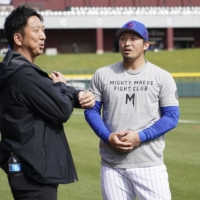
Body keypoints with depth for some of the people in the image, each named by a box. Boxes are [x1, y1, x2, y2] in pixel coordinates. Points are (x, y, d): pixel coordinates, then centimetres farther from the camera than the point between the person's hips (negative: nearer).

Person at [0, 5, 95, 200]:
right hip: (33, 171, -11)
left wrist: (79, 95, -8)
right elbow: (62, 110, -18)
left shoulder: (20, 70, 14)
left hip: (31, 168, 11)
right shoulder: (24, 75, -21)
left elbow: (51, 97, 14)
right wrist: (62, 86, 3)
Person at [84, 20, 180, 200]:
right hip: (112, 164, 2)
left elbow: (172, 116, -1)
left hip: (149, 164, -2)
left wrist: (140, 136, -14)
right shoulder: (102, 75, 8)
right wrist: (107, 137, -10)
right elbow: (92, 110, 9)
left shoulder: (162, 77, 2)